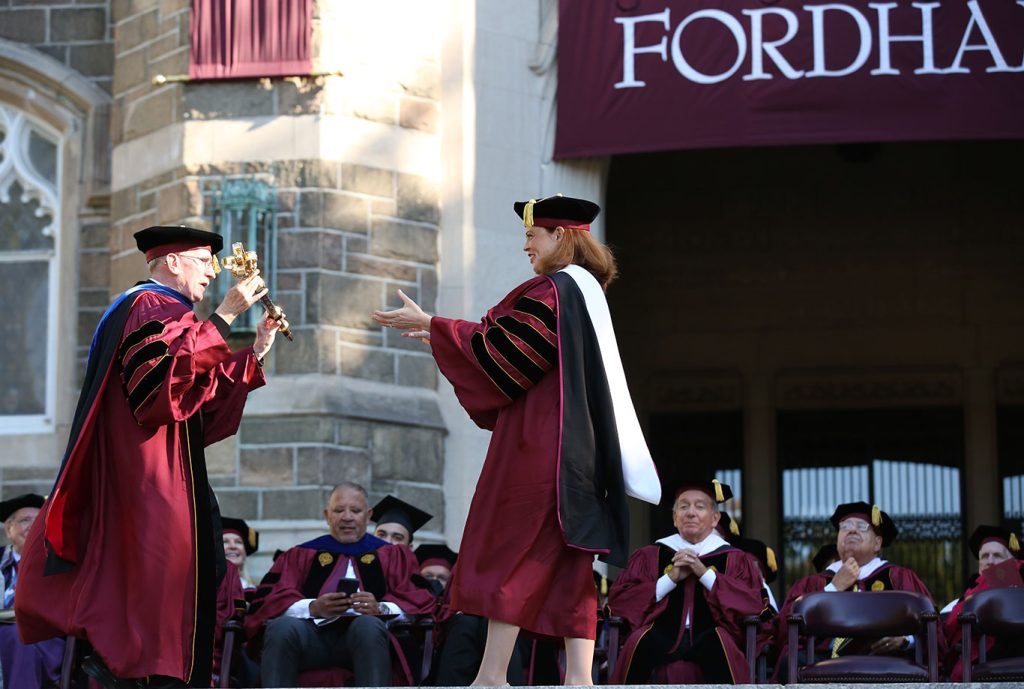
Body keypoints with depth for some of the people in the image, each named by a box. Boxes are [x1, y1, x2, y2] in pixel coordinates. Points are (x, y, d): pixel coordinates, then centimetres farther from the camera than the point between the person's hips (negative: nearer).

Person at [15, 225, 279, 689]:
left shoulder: (158, 308, 25)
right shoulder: (152, 306, -7)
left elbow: (202, 399, 24)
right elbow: (171, 376, -26)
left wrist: (255, 353, 19)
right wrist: (223, 317, -23)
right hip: (154, 475, -11)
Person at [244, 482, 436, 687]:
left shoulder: (391, 555, 25)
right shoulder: (301, 555, 26)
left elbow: (418, 600, 10)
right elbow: (266, 601, 11)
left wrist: (381, 609, -12)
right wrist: (313, 608, -9)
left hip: (364, 636, -1)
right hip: (314, 633, 1)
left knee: (369, 625, -36)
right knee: (282, 627, -32)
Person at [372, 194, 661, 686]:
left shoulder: (551, 291, -13)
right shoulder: (586, 291, 18)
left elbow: (496, 346, -12)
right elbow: (512, 340, 26)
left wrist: (430, 325, -2)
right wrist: (444, 333, 27)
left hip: (540, 442, -9)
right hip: (579, 443, 9)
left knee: (510, 548, -6)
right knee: (567, 559, 5)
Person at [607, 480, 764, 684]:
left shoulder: (734, 559, 18)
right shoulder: (650, 556, 20)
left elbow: (752, 603, 1)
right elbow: (617, 599, 7)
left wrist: (704, 573, -5)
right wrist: (671, 578, -2)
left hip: (710, 639, -1)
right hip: (662, 639, 1)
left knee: (716, 641, -35)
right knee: (643, 641, -33)